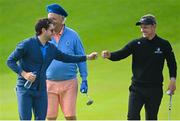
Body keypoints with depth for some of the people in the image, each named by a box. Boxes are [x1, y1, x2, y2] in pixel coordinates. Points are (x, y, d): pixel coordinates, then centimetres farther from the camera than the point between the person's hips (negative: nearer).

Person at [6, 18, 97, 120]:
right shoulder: (27, 44, -9)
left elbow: (66, 58, 21)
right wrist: (23, 73, -20)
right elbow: (10, 61, -7)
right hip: (25, 89, -6)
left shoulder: (51, 48, 8)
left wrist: (87, 57, 19)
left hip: (41, 89, 6)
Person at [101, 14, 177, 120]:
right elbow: (120, 54, -11)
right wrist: (109, 55, -31)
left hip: (155, 89, 0)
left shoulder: (164, 45, 0)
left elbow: (172, 63, 10)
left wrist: (172, 80, -1)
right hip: (137, 88, 0)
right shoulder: (136, 44, 0)